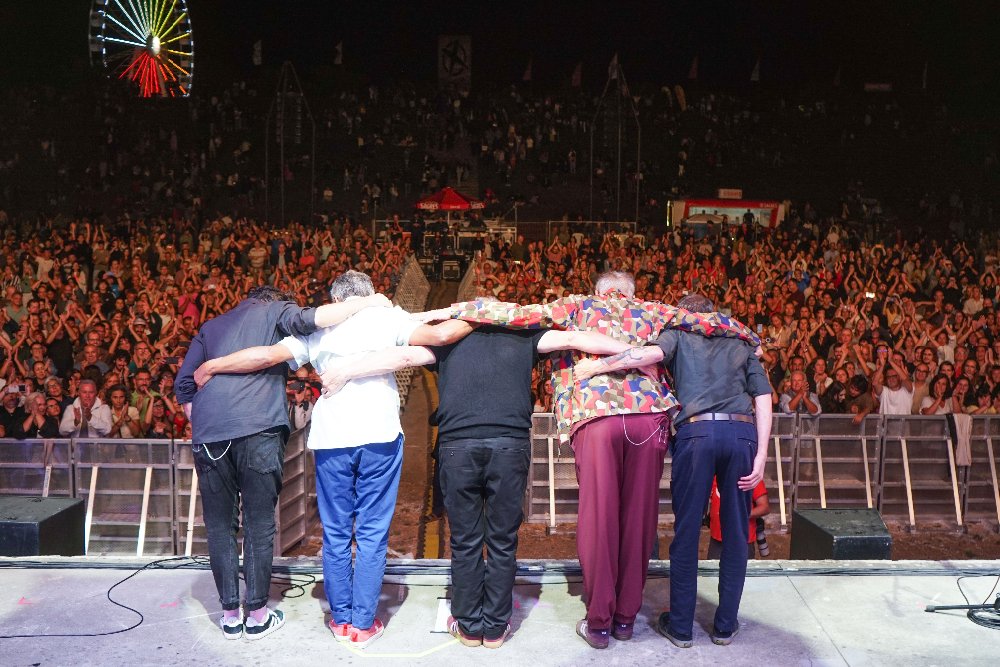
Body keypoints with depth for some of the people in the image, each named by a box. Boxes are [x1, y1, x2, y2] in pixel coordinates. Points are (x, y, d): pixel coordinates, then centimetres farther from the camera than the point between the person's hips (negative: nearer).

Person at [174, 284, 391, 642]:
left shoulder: (211, 326, 29)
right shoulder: (275, 310, 15)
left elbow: (183, 383, 21)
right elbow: (305, 319, -10)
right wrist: (365, 302, -5)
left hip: (208, 434, 4)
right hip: (257, 428, -4)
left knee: (219, 524, 11)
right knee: (259, 523, 5)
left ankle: (230, 615, 16)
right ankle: (258, 615, 11)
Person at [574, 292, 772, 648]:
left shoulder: (677, 335, 17)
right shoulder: (741, 344, 25)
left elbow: (654, 353, -8)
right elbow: (763, 398, 11)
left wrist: (597, 366, -3)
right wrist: (760, 456, 7)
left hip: (696, 431, -2)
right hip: (743, 432, 3)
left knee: (686, 531, 6)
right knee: (735, 532, 12)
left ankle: (681, 626, 15)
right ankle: (725, 625, 22)